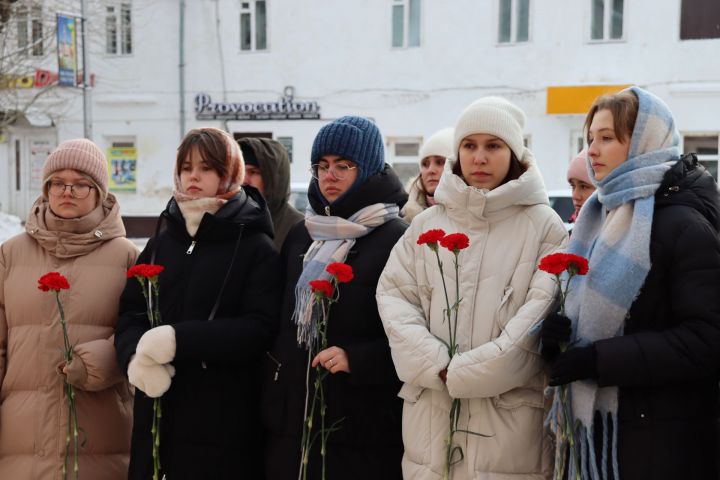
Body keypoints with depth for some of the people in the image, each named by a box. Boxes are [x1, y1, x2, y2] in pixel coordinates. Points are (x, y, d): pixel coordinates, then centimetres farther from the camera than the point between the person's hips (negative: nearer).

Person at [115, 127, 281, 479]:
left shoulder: (257, 247, -2)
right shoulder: (161, 242, 14)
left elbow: (260, 328, -13)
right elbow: (130, 313, 9)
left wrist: (179, 339, -21)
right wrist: (135, 357, -13)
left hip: (224, 419, -4)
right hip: (157, 413, 4)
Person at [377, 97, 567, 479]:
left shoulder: (542, 225, 0)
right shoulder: (427, 223, 10)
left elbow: (539, 315, -8)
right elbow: (393, 295, 3)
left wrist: (461, 373, -12)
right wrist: (439, 367, -12)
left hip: (510, 413, -3)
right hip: (430, 410, 3)